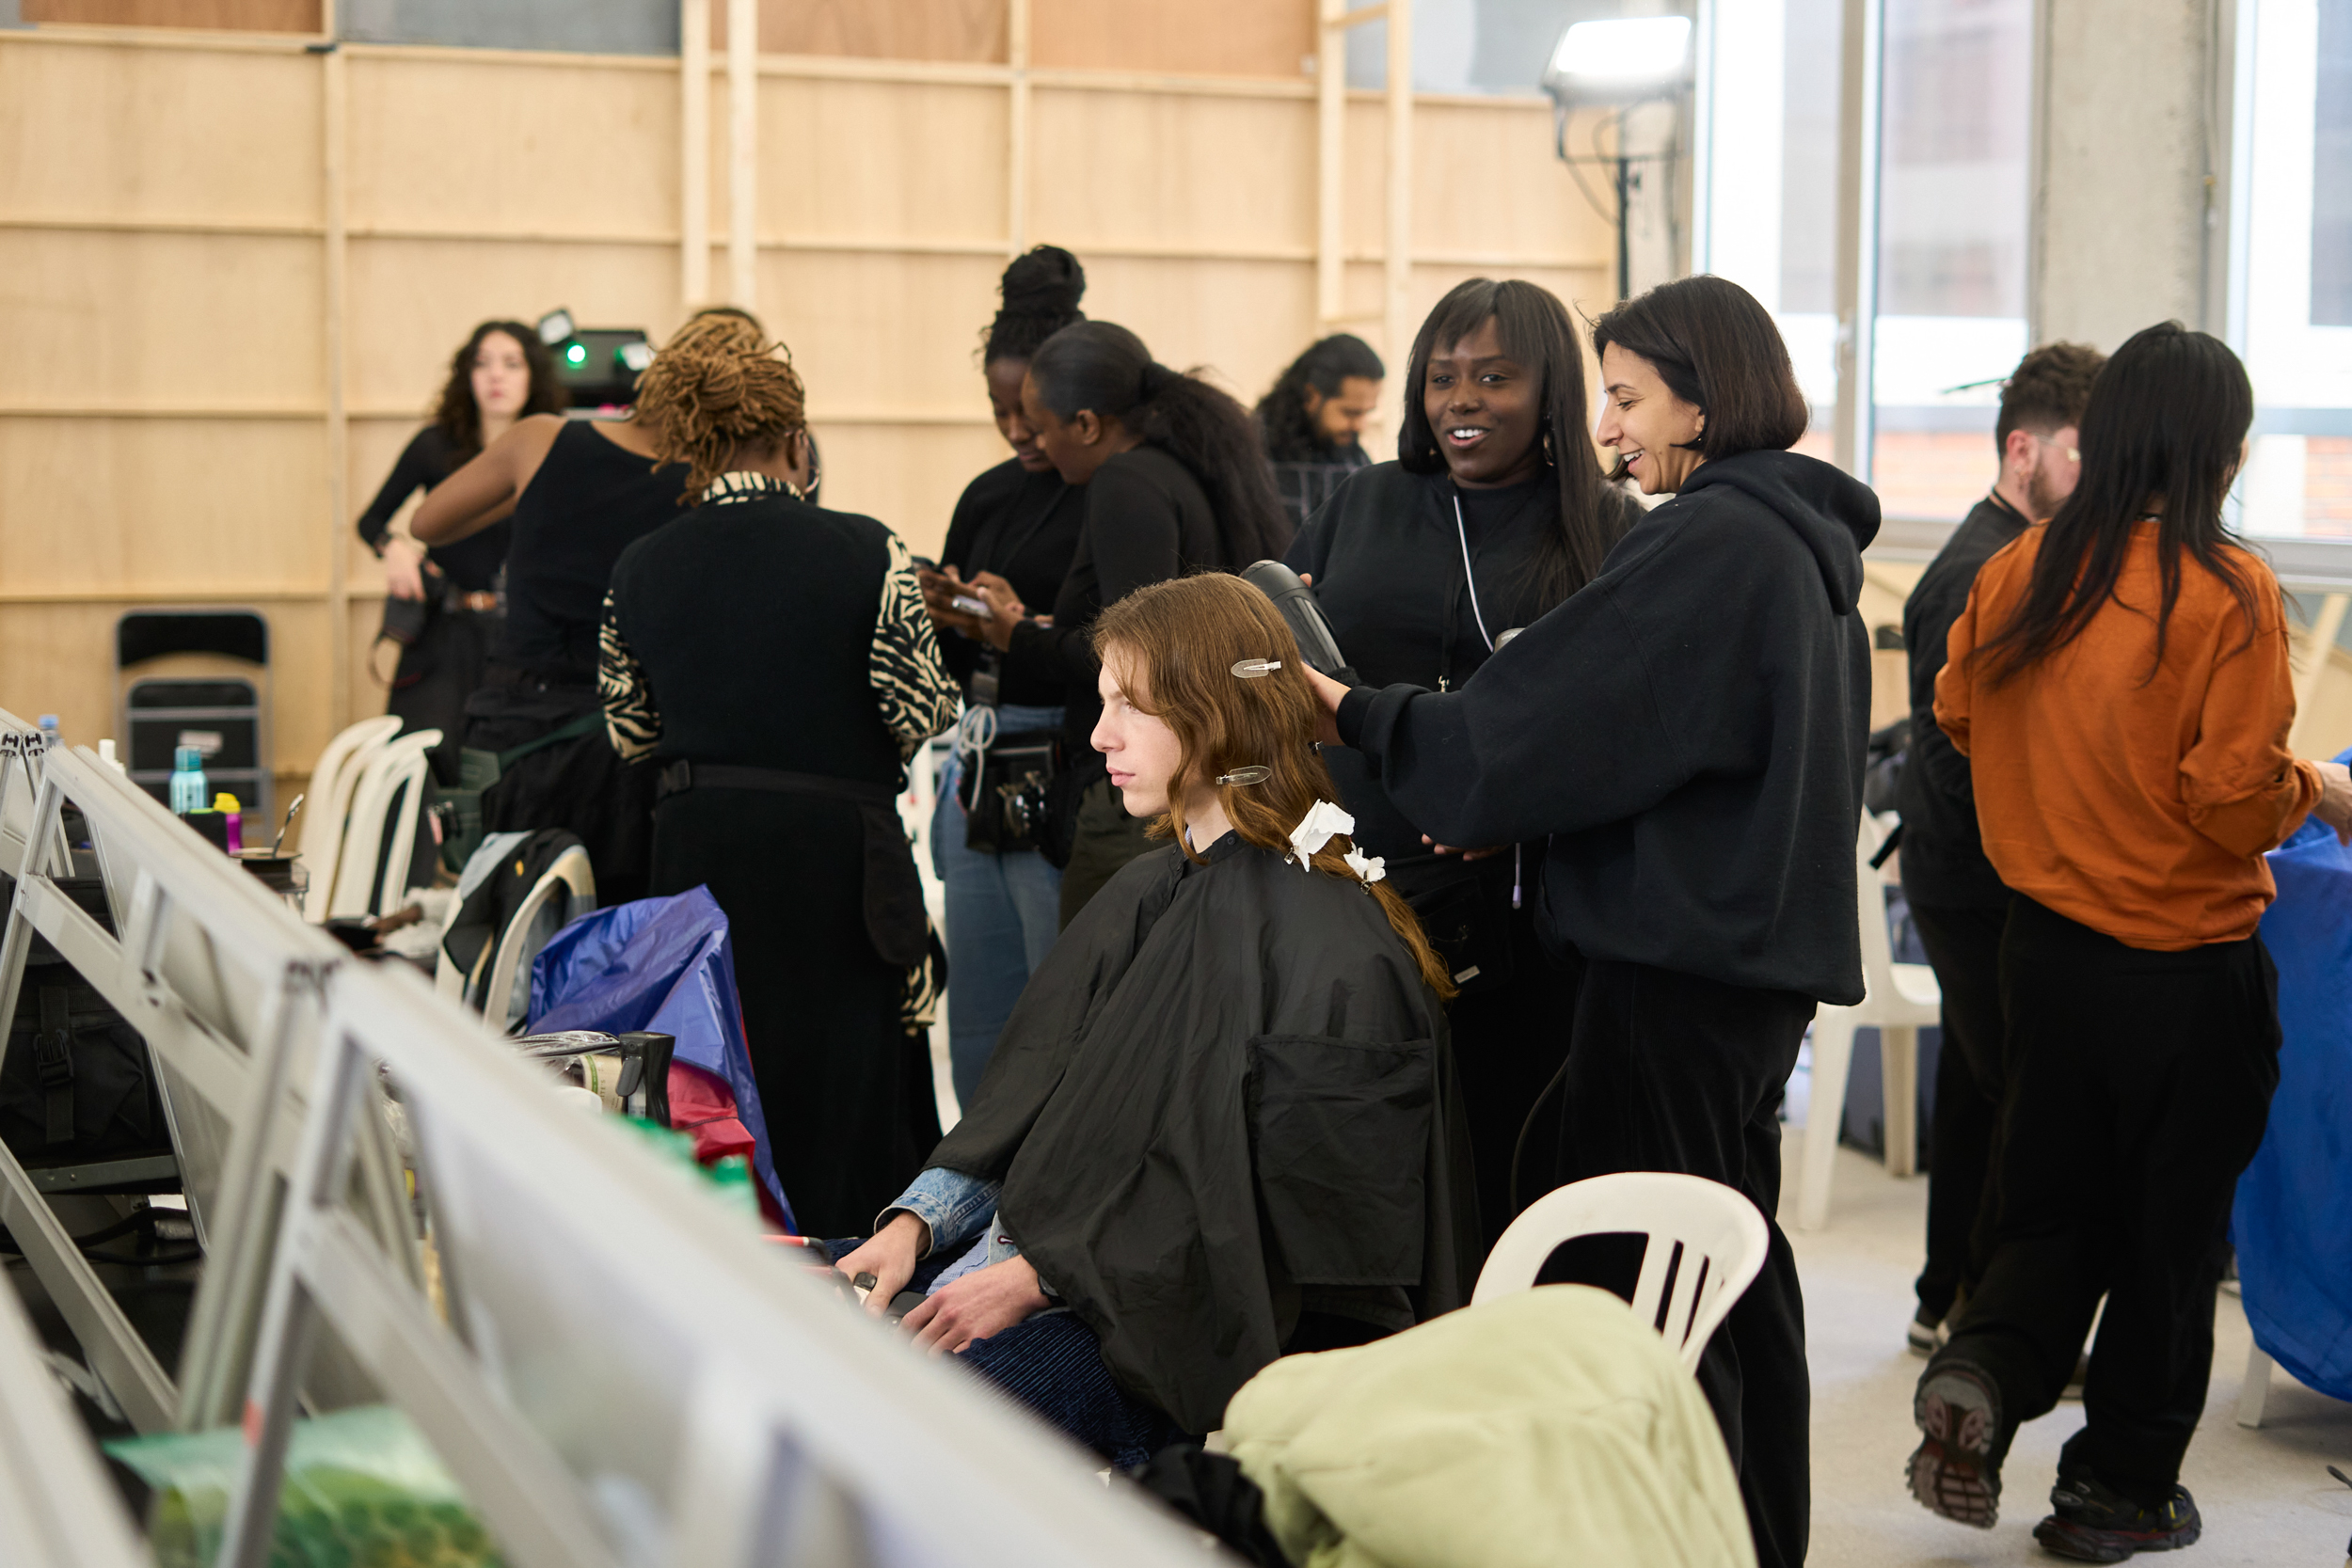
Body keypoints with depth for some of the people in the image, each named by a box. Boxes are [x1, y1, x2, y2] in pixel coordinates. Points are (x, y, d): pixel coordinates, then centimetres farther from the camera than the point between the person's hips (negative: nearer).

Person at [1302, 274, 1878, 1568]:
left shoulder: (1712, 540, -17)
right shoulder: (1802, 539, 13)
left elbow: (1545, 718, -19)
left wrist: (1362, 718, -8)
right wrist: (1503, 808, 11)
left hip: (1679, 963, -10)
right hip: (1765, 951, 10)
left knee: (1637, 1281, -3)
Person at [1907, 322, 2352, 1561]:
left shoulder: (2013, 574, -2)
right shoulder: (2228, 590, -16)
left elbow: (1959, 715, 14)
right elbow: (2236, 797, -19)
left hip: (2044, 941, 5)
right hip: (2186, 963, -4)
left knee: (2055, 1209, 19)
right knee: (2172, 1227, 12)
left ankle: (1978, 1378, -5)